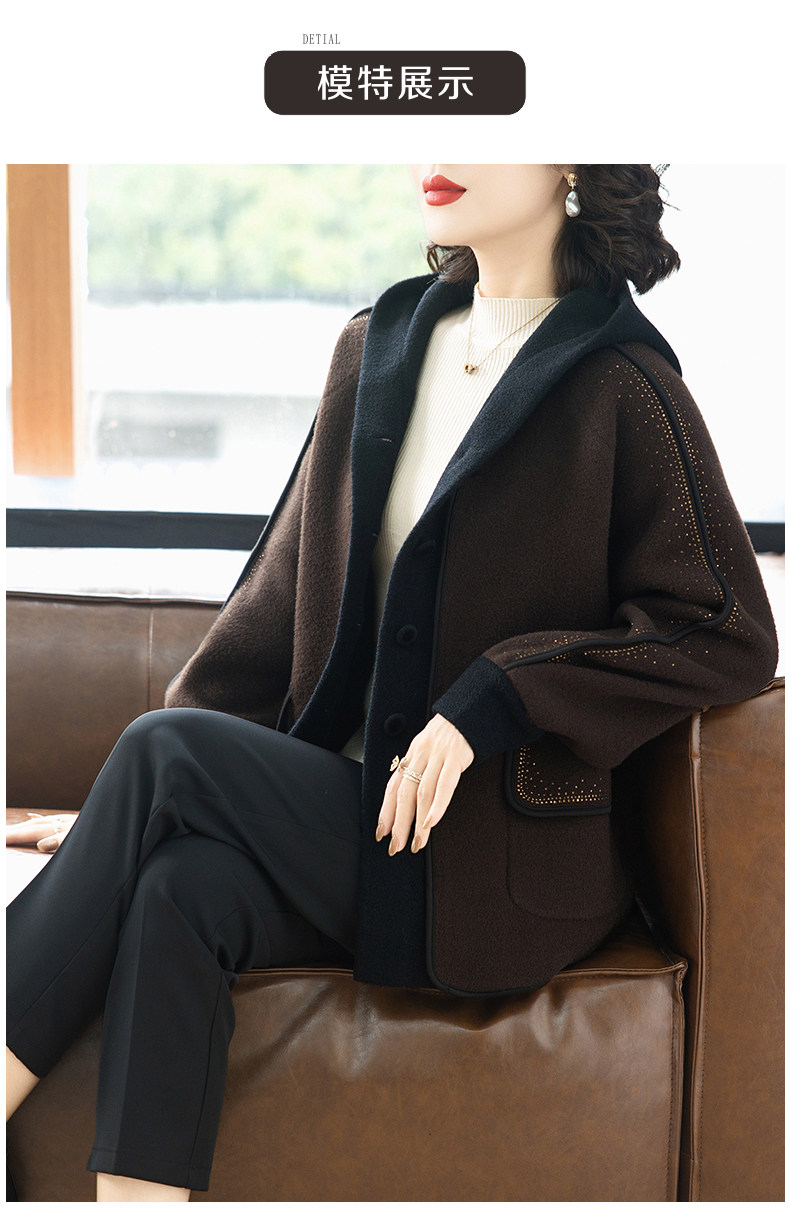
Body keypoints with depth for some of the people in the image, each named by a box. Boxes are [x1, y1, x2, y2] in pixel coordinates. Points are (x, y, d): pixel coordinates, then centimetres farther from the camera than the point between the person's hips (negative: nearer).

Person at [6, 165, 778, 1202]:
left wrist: (492, 701, -17)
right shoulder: (378, 348, 13)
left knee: (164, 750, -22)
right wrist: (120, 819, 10)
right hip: (338, 810, 5)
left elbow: (730, 635, -7)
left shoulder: (619, 385, -5)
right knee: (180, 888, -26)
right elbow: (287, 584, 14)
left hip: (495, 859, -5)